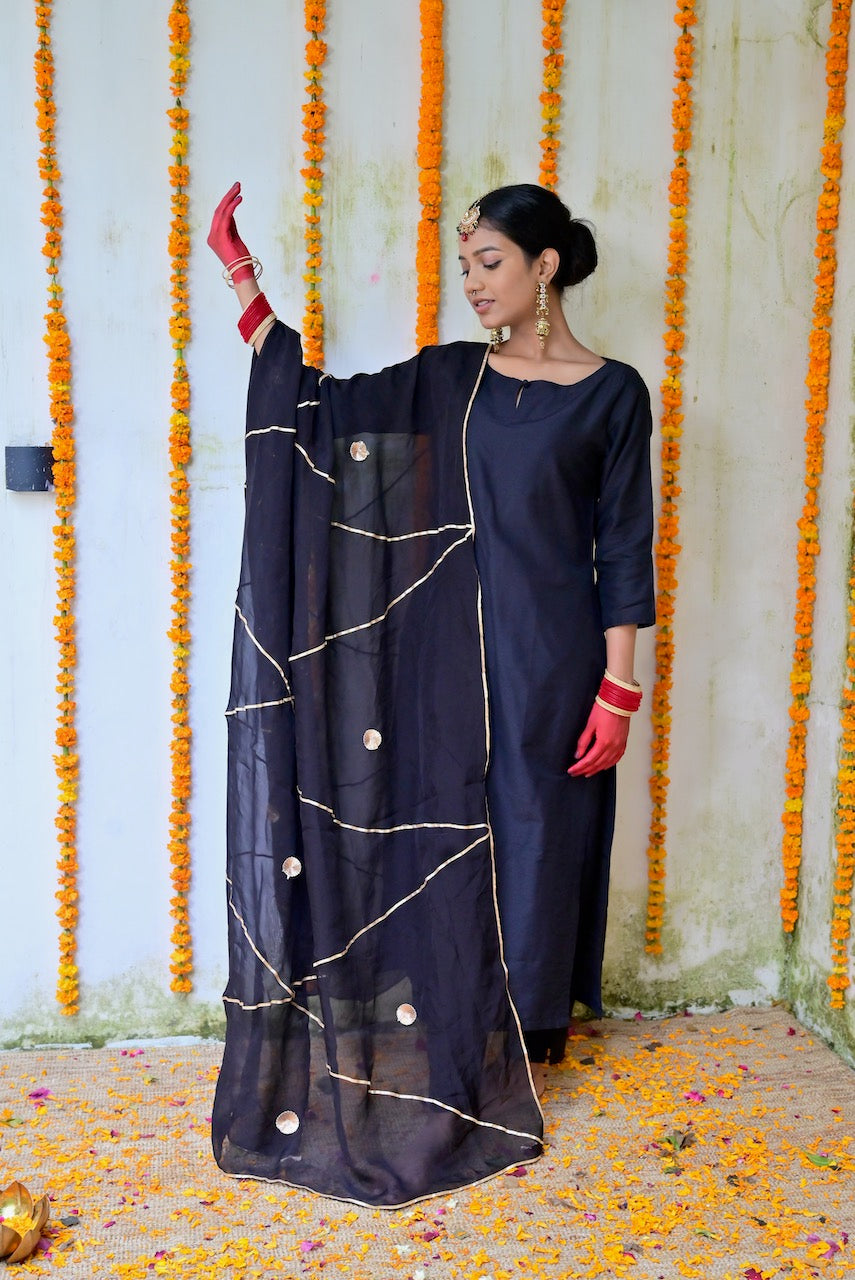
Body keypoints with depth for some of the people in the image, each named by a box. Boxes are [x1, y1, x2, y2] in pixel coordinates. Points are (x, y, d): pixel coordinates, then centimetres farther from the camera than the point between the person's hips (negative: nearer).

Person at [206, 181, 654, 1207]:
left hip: (551, 650, -3)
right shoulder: (452, 376, 7)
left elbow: (623, 552, -5)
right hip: (458, 641, 4)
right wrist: (239, 275, -2)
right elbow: (321, 401, 3)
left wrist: (617, 691, -8)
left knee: (534, 830, 7)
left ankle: (527, 1033, 28)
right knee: (456, 824, 10)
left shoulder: (612, 393, -4)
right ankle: (466, 1025, 29)